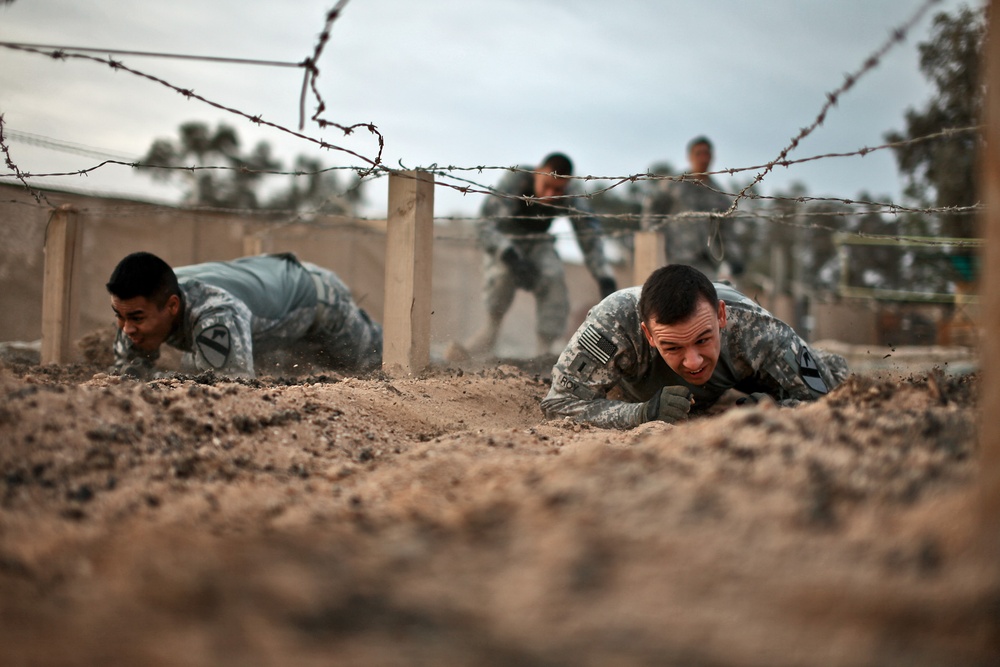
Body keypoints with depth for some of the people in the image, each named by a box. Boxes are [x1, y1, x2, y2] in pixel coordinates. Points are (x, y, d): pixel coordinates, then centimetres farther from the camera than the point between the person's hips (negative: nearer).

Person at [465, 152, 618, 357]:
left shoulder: (571, 199, -24)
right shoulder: (513, 182, -33)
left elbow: (591, 240, -26)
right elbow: (487, 229, -40)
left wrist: (606, 281, -41)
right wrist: (511, 256, -58)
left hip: (538, 243, 2)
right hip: (504, 241, -2)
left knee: (554, 279, -26)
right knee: (503, 273, -33)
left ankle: (545, 350, -19)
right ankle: (492, 326, -9)